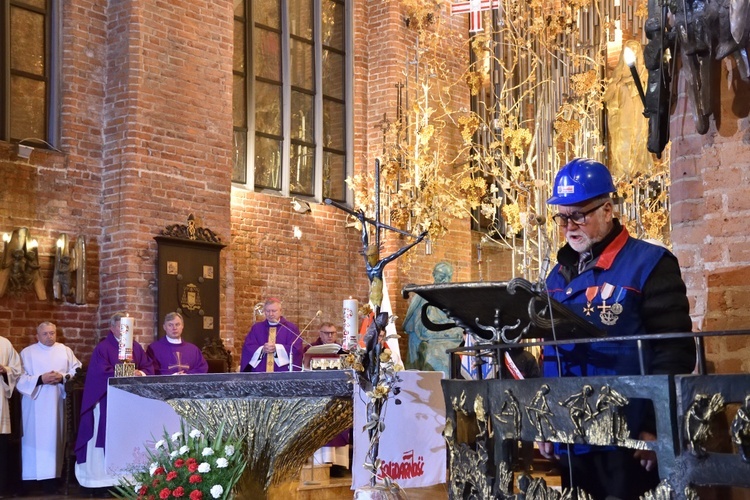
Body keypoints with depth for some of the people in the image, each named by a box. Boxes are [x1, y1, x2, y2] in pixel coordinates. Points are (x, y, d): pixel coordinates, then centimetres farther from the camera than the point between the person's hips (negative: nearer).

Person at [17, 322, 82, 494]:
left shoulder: (65, 351, 9)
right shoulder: (27, 353, 4)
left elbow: (76, 371, 4)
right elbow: (20, 378, -3)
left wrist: (64, 377, -14)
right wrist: (40, 379, -16)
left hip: (57, 403, 2)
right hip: (35, 404, -2)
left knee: (53, 437, 1)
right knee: (35, 437, -4)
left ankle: (50, 475, 4)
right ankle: (31, 476, -1)